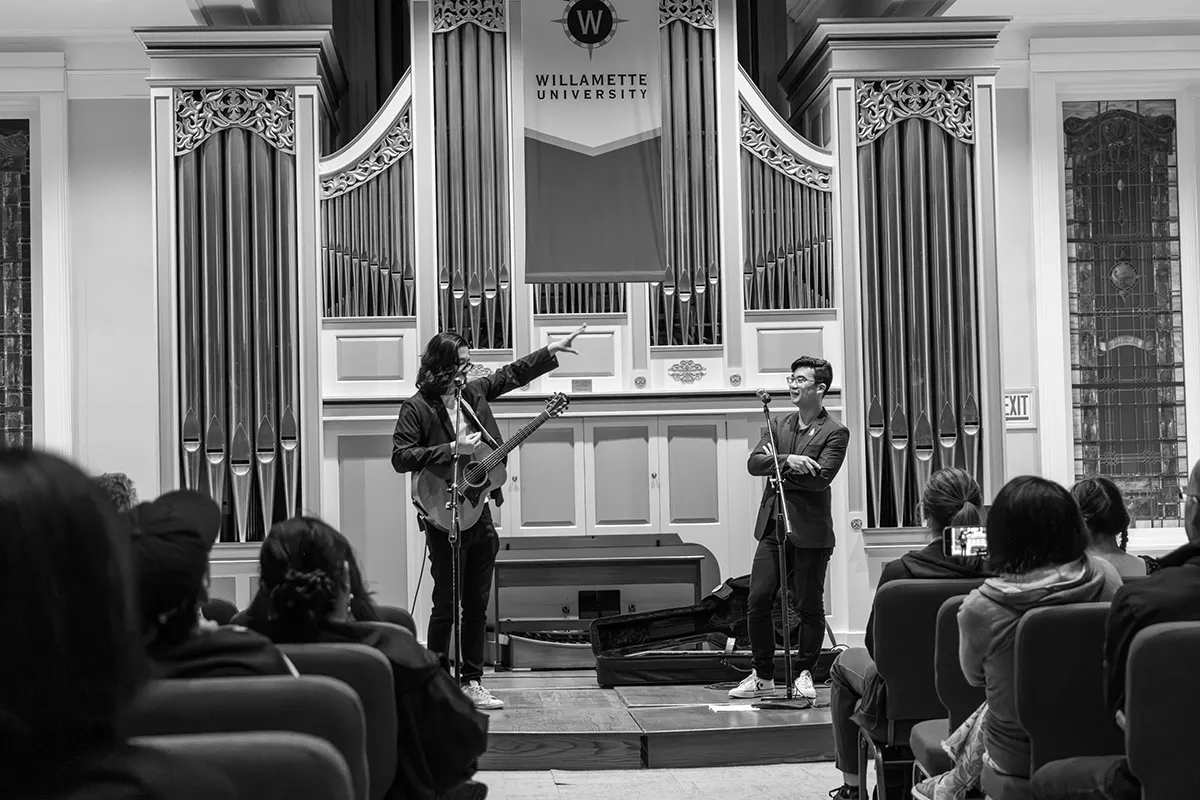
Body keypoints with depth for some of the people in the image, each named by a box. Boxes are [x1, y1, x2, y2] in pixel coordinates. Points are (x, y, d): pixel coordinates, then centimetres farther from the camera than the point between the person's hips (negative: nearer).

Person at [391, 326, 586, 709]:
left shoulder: (472, 393, 10)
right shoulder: (416, 407, -9)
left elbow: (511, 374, 21)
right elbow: (400, 457, -16)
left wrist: (552, 350, 19)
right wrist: (453, 449, -19)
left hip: (479, 511, 7)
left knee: (477, 606, 9)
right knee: (447, 605, -4)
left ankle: (471, 683, 16)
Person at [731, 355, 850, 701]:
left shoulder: (835, 433, -4)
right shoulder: (778, 425, 14)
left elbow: (820, 478, -17)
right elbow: (754, 463, 1)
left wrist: (777, 467, -9)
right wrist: (787, 460, -16)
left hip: (810, 532, -5)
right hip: (772, 527, 5)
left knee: (810, 607, 3)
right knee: (757, 601, 1)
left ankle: (804, 674, 17)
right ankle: (762, 676, 11)